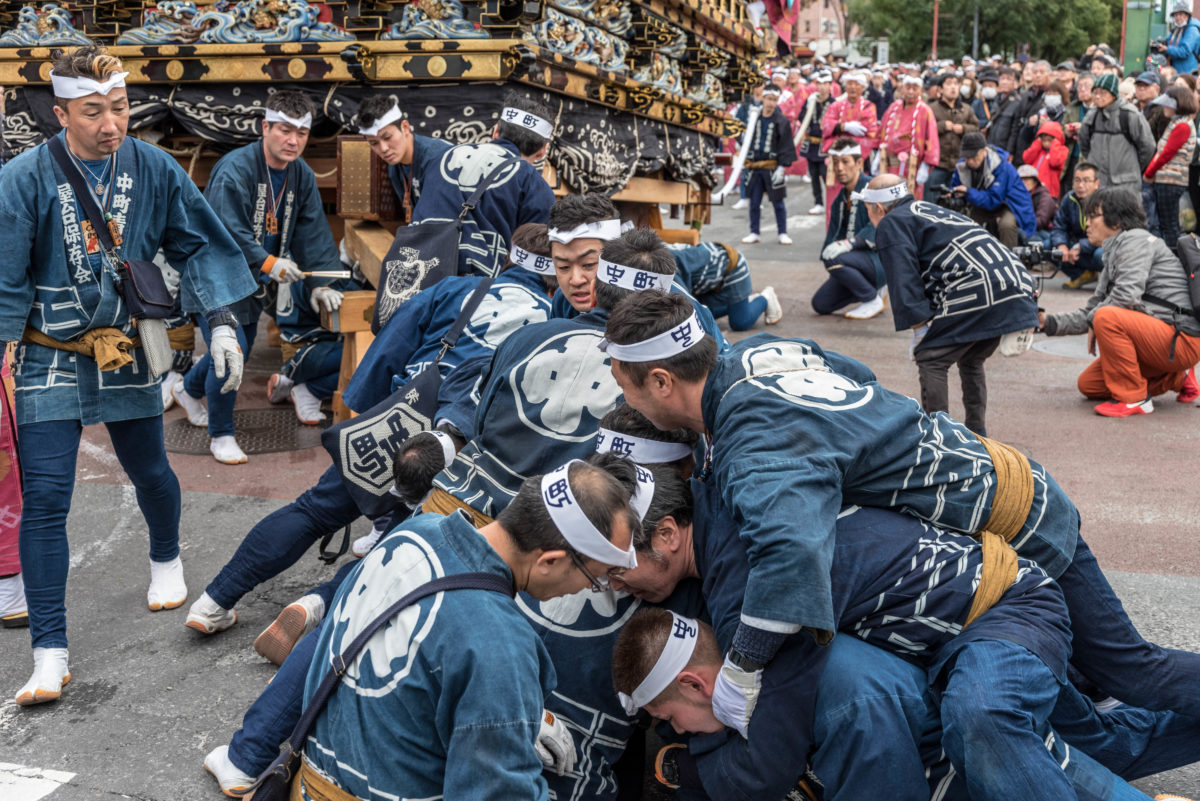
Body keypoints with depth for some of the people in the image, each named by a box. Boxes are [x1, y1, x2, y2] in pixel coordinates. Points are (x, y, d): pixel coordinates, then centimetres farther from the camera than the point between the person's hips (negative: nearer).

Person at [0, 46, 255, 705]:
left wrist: (221, 324, -5)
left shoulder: (154, 169, -6)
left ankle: (166, 560, 51)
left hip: (129, 350, 3)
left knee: (149, 473, 18)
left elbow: (198, 247, 3)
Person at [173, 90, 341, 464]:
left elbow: (313, 232, 1)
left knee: (240, 348, 19)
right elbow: (226, 232, -30)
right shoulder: (235, 169, -24)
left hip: (255, 280, 8)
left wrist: (322, 280, -9)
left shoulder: (301, 175, 0)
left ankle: (190, 390, 50)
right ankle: (221, 435, 3)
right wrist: (270, 264, -34)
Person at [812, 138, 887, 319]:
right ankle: (875, 289, 16)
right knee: (820, 304, 0)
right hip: (857, 258, 8)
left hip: (880, 259, -8)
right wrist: (828, 249, -9)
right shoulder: (840, 199, 13)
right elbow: (833, 235, 12)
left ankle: (873, 300, -12)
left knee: (834, 259, -33)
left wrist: (849, 243, -37)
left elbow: (878, 226, -26)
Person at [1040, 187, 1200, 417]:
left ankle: (1133, 398, -18)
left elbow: (1128, 293, -24)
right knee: (1088, 384, 11)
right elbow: (1091, 310, 18)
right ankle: (1176, 379, 17)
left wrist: (1093, 320, -9)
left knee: (1108, 317, -31)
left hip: (1181, 340, -10)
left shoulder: (1136, 239, -9)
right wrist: (1049, 322, 3)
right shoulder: (1113, 255, 20)